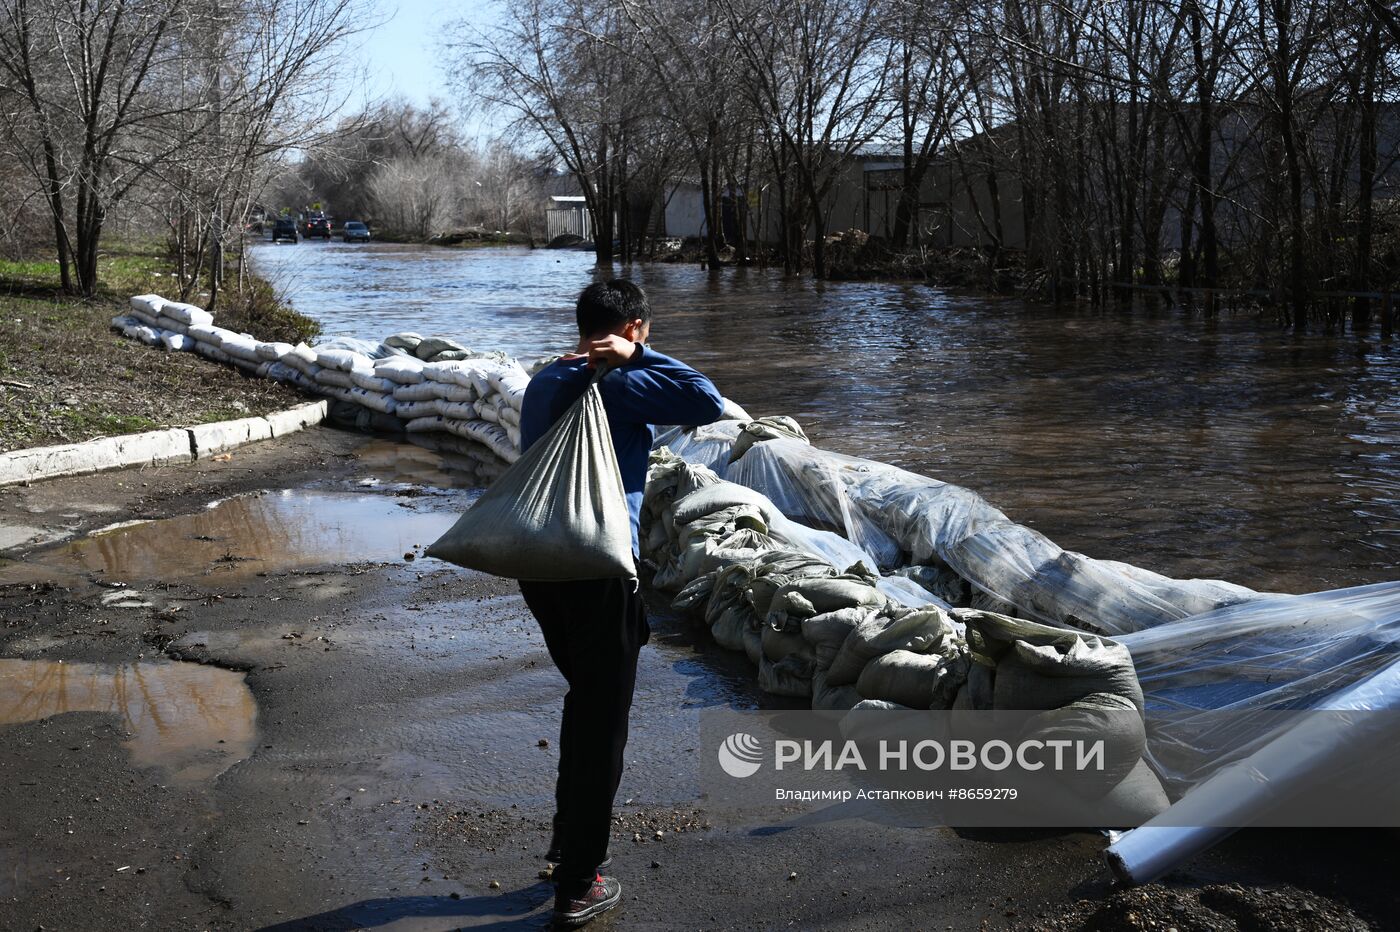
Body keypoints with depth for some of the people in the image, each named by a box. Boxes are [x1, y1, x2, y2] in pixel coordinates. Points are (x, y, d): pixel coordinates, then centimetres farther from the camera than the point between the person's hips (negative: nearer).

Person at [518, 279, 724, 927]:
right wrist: (636, 357, -12)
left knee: (586, 701, 25)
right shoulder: (613, 383, -13)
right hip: (597, 572, -8)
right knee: (601, 724, 3)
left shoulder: (544, 382, 13)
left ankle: (569, 840, 36)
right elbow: (708, 403, -19)